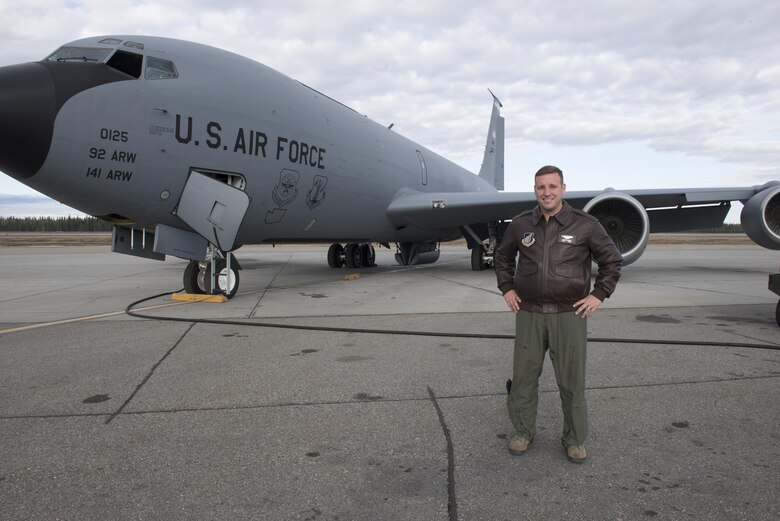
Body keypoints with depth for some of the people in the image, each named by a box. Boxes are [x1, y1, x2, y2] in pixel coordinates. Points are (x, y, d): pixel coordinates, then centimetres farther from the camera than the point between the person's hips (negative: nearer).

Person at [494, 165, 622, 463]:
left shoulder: (585, 225, -2)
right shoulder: (520, 225, 5)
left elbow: (612, 261, 8)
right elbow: (503, 256, 21)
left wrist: (599, 294, 0)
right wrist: (506, 288, 11)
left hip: (570, 313, -2)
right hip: (528, 313, 2)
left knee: (572, 380, 5)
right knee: (523, 376, 8)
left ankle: (575, 439, 23)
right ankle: (523, 431, 26)